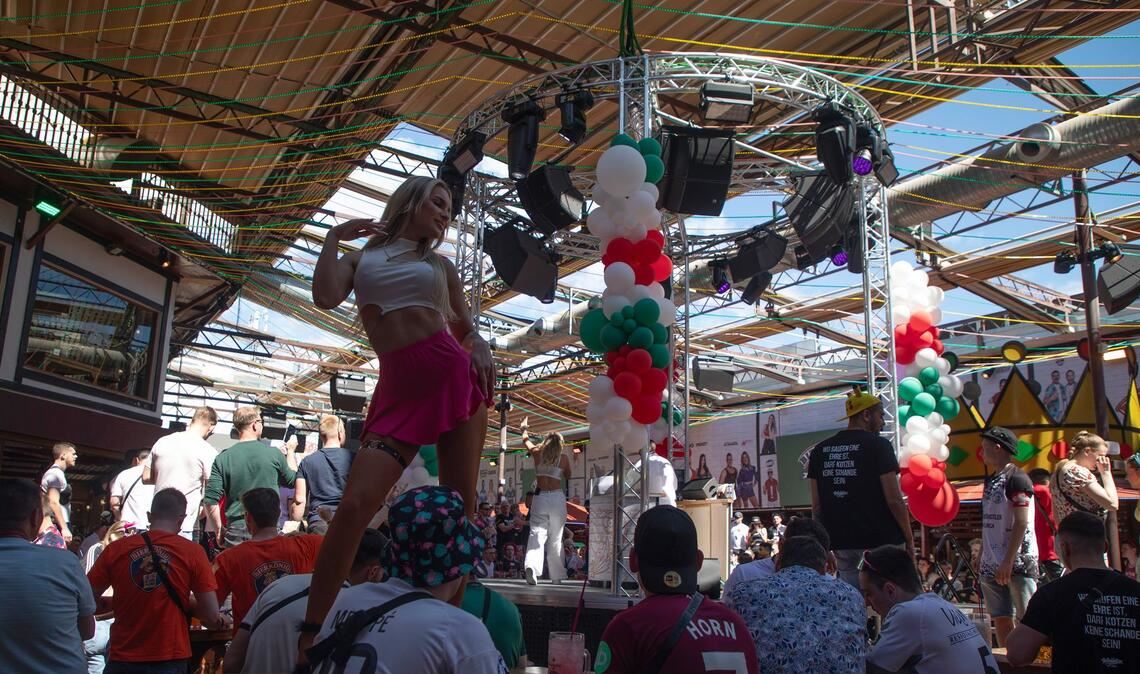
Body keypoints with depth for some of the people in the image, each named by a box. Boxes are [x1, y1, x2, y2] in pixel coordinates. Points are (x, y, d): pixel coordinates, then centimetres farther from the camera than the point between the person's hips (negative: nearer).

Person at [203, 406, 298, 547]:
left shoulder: (222, 459, -2)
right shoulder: (274, 454, -4)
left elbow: (210, 501, -5)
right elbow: (292, 480, 15)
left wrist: (219, 530, 8)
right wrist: (290, 452, 29)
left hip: (236, 530, 1)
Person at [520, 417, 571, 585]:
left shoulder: (537, 452, 7)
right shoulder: (564, 458, 3)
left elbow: (526, 440, 28)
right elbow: (568, 476, 21)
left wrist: (523, 428, 47)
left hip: (540, 497, 0)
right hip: (557, 498, 0)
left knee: (537, 533, -6)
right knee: (556, 538, 9)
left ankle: (531, 565, -30)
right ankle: (556, 576, 16)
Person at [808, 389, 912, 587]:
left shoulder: (820, 450, 7)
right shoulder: (878, 445, -8)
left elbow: (816, 506, 6)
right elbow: (894, 500, -12)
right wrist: (909, 539, -1)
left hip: (843, 544, 5)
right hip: (882, 541, -5)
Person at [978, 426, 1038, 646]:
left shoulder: (1016, 478, -9)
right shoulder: (991, 481, 15)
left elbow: (1022, 523, -16)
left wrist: (1008, 562, -19)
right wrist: (981, 560, 13)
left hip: (1017, 562, -8)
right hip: (993, 564, 8)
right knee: (1001, 619, 9)